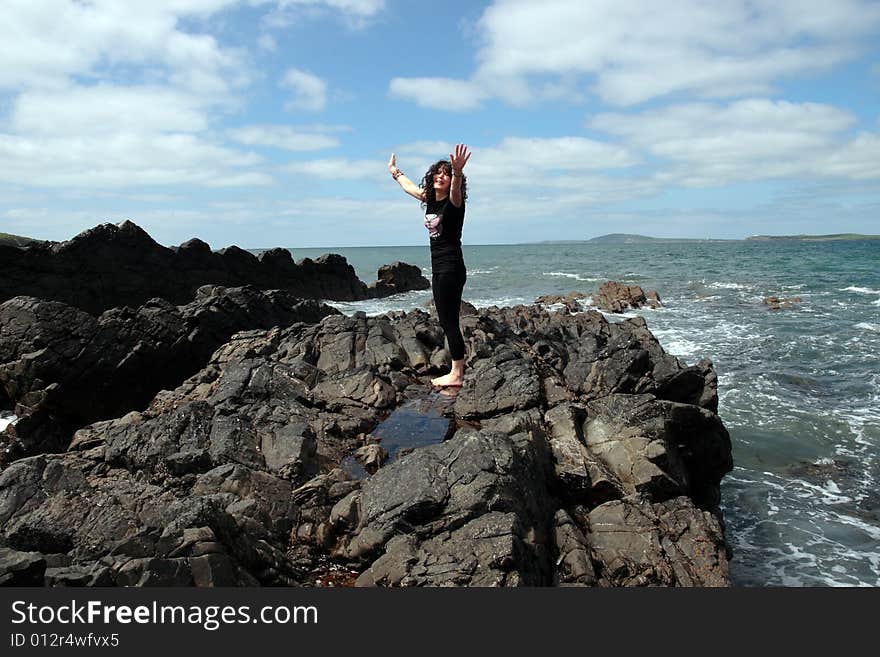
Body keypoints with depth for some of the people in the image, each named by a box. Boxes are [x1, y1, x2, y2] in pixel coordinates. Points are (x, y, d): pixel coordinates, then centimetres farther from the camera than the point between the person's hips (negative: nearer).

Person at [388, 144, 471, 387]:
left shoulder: (453, 201, -10)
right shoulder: (430, 199, 12)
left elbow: (456, 190, -35)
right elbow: (409, 186, 32)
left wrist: (457, 172, -56)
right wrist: (395, 172, 47)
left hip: (451, 268, -9)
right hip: (438, 268, 9)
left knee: (449, 321, -6)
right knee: (446, 321, 11)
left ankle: (456, 374, 2)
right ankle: (456, 372, 19)